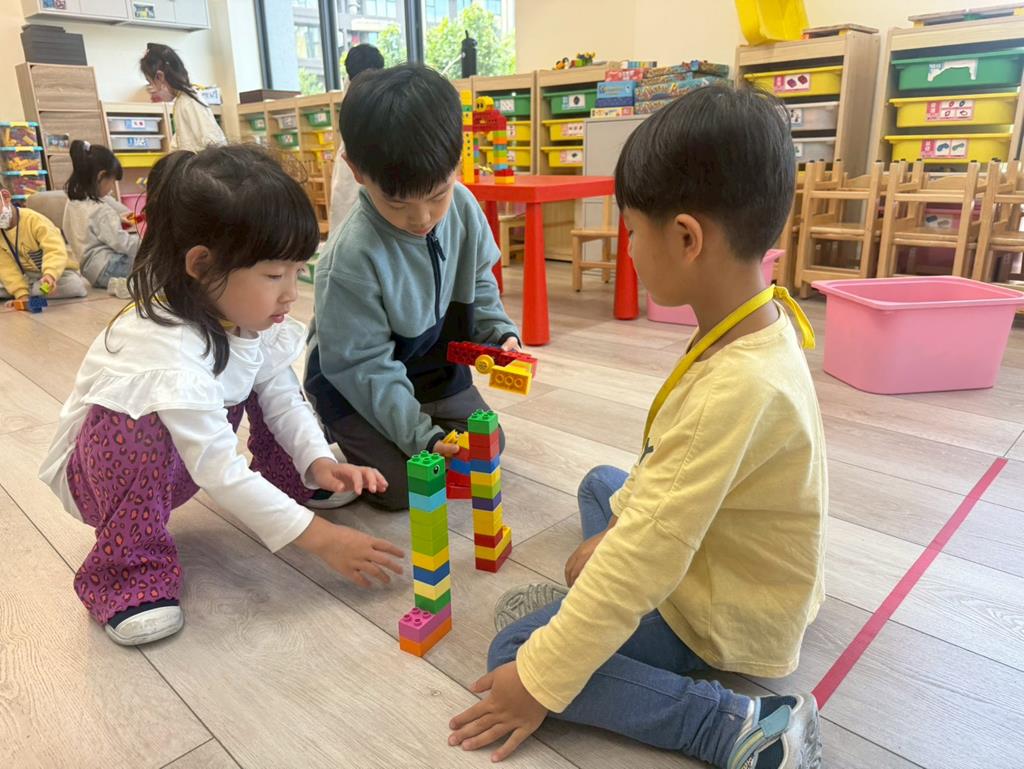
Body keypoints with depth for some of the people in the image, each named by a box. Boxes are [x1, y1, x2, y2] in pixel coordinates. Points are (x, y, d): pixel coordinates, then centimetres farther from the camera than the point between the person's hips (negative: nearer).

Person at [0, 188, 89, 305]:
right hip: (28, 276, 4)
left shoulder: (34, 220, -21)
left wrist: (49, 275, -53)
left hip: (56, 270, -4)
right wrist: (21, 294, -25)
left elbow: (56, 251, -34)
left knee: (75, 285, -36)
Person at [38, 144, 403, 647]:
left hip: (188, 455, 7)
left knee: (270, 373, -7)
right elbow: (219, 473, -38)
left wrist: (318, 461, -24)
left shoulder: (250, 316, -16)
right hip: (107, 463, -6)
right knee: (142, 423, -38)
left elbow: (281, 396, -7)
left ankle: (289, 482, 10)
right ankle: (129, 568, -18)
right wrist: (320, 538, -38)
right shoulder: (169, 351, -38)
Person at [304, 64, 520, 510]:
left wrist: (499, 332, -12)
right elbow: (362, 364, -26)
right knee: (401, 487, -12)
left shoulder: (463, 209, -16)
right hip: (353, 375, -5)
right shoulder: (352, 257, -33)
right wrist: (421, 434, -29)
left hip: (431, 357, 6)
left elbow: (478, 281, 4)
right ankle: (340, 436, 17)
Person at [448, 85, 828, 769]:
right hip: (727, 559, 9)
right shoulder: (758, 323, -7)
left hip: (730, 622, -9)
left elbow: (646, 558, -33)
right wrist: (620, 527, 9)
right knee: (600, 483, 24)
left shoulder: (739, 387, -36)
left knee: (514, 649, -13)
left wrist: (540, 681, -23)